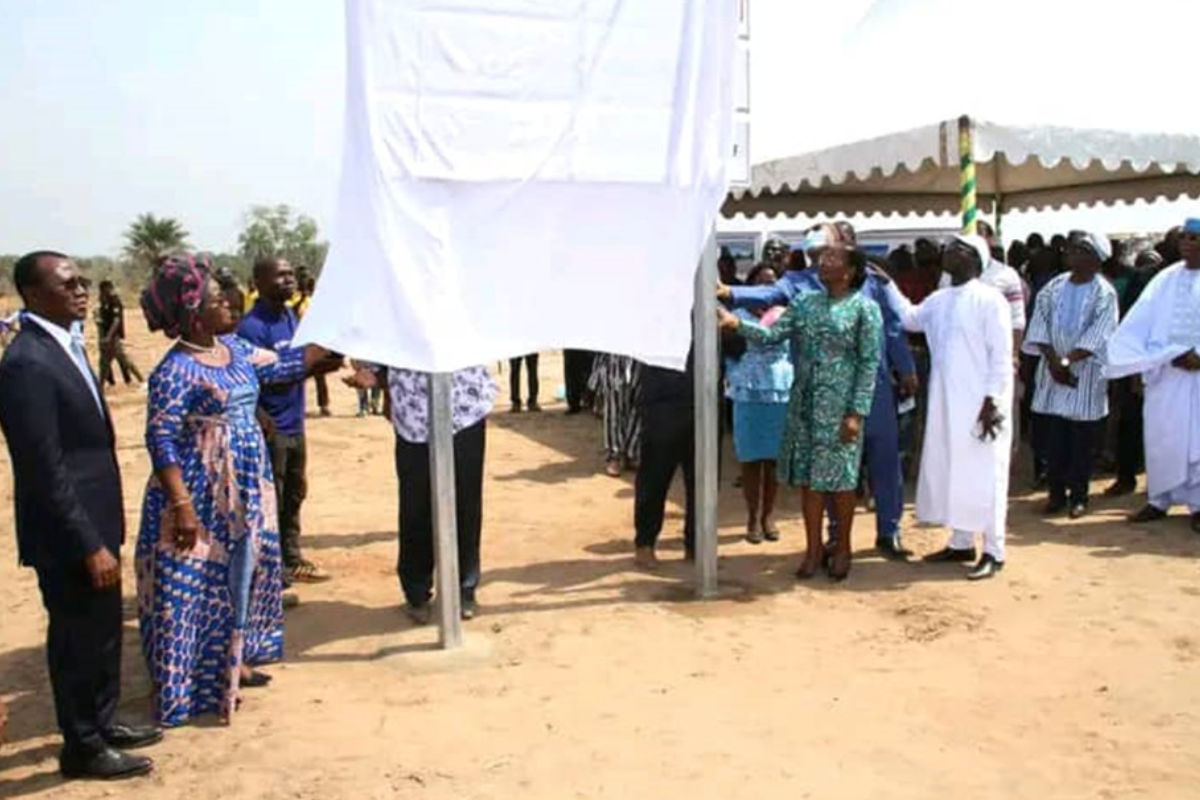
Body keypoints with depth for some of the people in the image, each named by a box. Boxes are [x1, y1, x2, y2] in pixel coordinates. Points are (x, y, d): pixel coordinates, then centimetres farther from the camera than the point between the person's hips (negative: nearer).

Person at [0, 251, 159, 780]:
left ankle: (101, 723, 39)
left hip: (92, 521, 9)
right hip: (66, 533, -9)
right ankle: (83, 748, 26)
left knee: (103, 629, 21)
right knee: (77, 637, 8)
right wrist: (90, 545, -21)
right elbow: (47, 470, -23)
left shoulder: (65, 345, 8)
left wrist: (101, 532, 16)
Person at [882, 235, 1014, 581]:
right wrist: (887, 283, 21)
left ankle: (994, 552, 9)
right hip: (946, 404, 8)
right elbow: (909, 318, 29)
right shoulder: (938, 300, 10)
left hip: (979, 403, -7)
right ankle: (961, 543, 26)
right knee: (949, 473, 13)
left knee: (983, 477, -1)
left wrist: (991, 401, -17)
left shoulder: (989, 299, -11)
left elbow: (1001, 356, -13)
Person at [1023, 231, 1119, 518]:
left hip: (1086, 372, -3)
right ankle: (1057, 492, 16)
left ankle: (1078, 496, 11)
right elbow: (1040, 326, 1)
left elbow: (1097, 337, -12)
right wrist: (1053, 360, -10)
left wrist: (1068, 360, -18)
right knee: (1055, 436, 6)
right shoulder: (1053, 287, 6)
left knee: (1082, 440, 2)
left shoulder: (1104, 293, -4)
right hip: (1053, 369, 3)